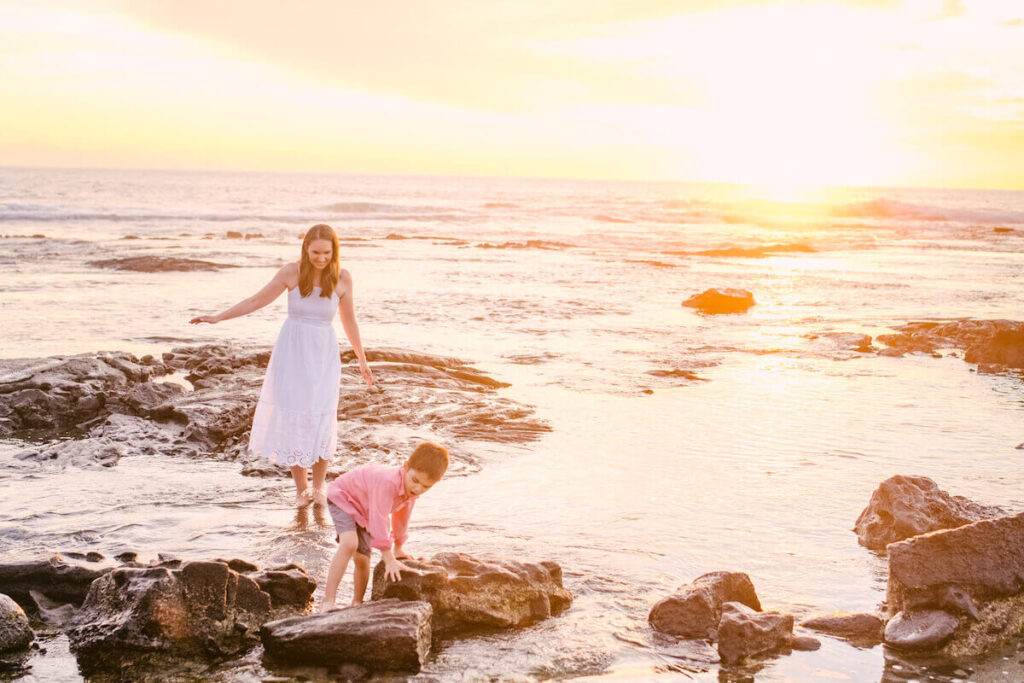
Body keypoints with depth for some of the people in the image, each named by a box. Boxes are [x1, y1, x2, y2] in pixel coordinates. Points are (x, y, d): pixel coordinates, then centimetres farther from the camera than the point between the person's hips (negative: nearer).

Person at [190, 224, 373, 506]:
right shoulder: (291, 272, -8)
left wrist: (362, 360, 12)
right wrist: (218, 317, 0)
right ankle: (301, 489, 13)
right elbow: (258, 300, 2)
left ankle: (319, 487, 11)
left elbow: (349, 320, 6)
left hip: (323, 355, 0)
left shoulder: (342, 277, -6)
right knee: (292, 419, -1)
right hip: (291, 352, 0)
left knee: (322, 421, -8)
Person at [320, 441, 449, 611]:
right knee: (349, 544, -30)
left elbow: (401, 517, 7)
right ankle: (328, 601, -32)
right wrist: (389, 560, -40)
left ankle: (356, 603, 23)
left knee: (362, 559, 3)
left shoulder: (411, 490, -13)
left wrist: (398, 549, 19)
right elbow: (380, 521, -42)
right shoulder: (388, 483, -41)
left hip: (364, 511, 8)